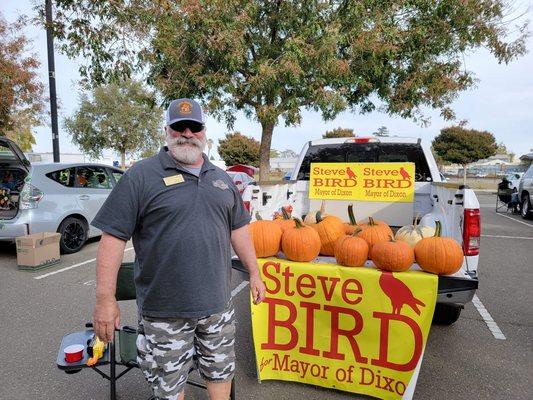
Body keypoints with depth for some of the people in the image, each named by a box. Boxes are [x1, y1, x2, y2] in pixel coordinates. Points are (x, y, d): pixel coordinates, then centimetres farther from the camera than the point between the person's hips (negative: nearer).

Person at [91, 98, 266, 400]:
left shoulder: (222, 179, 9)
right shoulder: (141, 176, -7)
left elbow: (238, 228, 14)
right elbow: (113, 236, -9)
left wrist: (255, 273, 12)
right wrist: (106, 299, -12)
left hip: (219, 304, 4)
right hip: (164, 310, -4)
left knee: (221, 372, 20)